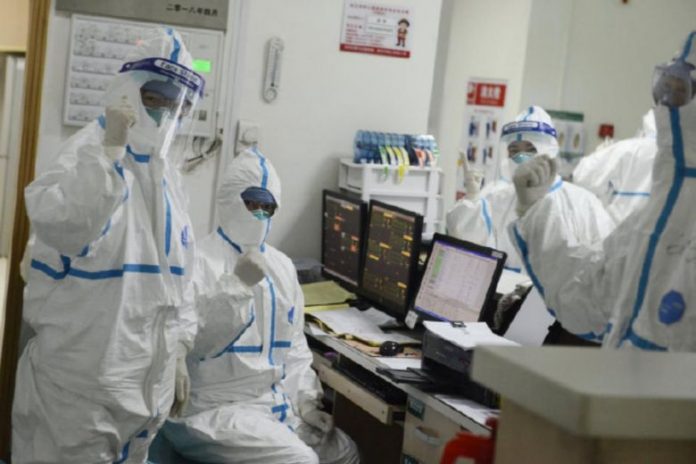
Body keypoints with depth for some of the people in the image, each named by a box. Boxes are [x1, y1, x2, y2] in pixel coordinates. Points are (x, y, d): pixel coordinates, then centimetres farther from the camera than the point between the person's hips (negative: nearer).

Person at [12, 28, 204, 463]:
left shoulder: (167, 175, 12)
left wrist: (178, 353, 17)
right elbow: (58, 224, -35)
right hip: (82, 374, -8)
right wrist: (112, 147, -34)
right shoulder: (90, 152, -12)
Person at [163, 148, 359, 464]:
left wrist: (305, 398, 6)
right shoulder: (198, 261, -10)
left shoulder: (281, 265, 13)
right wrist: (237, 284, -27)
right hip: (212, 410, -7)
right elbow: (189, 341, -19)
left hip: (276, 403, 7)